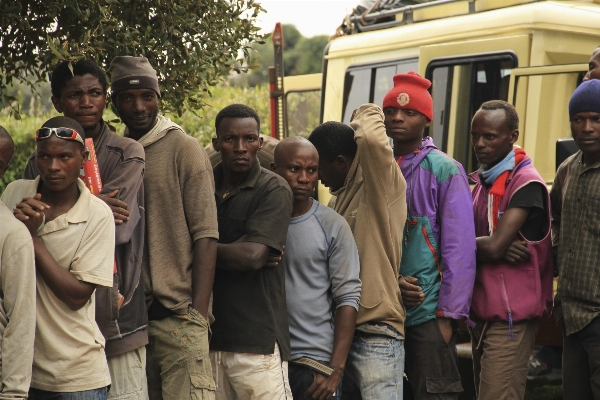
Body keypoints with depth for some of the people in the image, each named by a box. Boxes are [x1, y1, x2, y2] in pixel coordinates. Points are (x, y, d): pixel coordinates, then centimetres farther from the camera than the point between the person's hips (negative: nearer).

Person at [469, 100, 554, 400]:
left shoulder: (526, 183, -13)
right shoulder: (482, 181, 13)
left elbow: (494, 247, -21)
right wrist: (491, 246, -14)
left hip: (510, 315, -8)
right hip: (482, 311, 8)